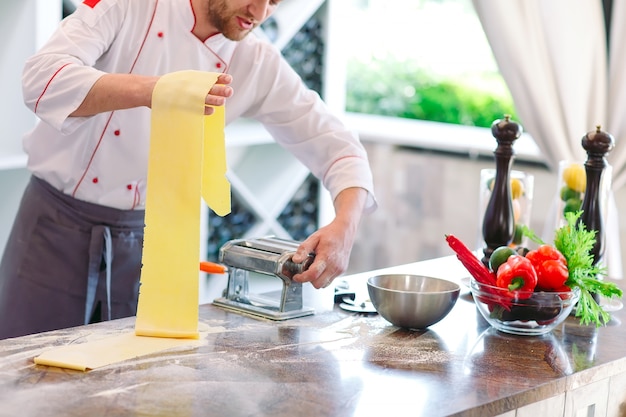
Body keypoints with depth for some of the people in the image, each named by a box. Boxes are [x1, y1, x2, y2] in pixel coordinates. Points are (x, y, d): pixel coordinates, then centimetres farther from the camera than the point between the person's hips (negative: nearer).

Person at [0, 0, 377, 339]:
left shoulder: (257, 66, -3)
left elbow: (337, 146, -2)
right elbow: (43, 79, -26)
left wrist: (345, 227, -23)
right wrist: (151, 90, -42)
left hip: (146, 239, 3)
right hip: (58, 225, -2)